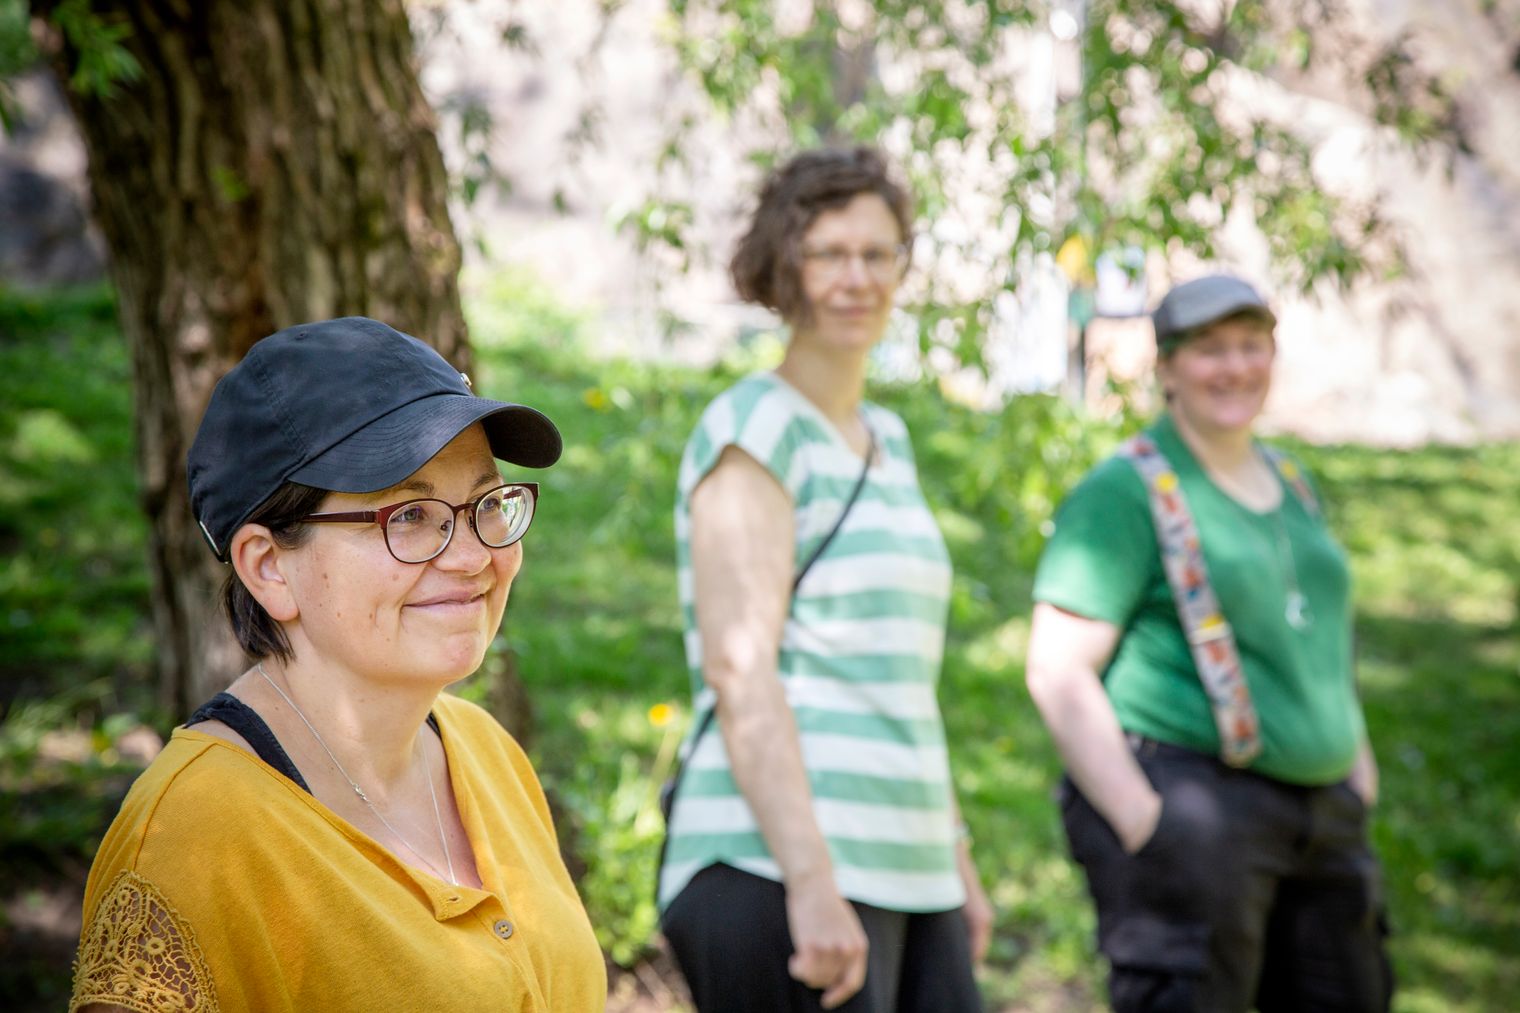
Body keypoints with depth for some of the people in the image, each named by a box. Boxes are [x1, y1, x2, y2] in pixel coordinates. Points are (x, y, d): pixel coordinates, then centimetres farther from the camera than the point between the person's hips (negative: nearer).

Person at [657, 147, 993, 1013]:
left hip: (906, 870, 8)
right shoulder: (755, 429, -7)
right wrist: (812, 880, -23)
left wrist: (956, 859, 21)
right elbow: (738, 668, -16)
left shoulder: (886, 438, 18)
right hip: (779, 870, -8)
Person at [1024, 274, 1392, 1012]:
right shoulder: (1127, 492, -7)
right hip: (1188, 804, -8)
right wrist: (1142, 825, -19)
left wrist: (1358, 771, 16)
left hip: (1321, 814, 8)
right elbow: (1057, 672, -14)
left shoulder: (1290, 483, 16)